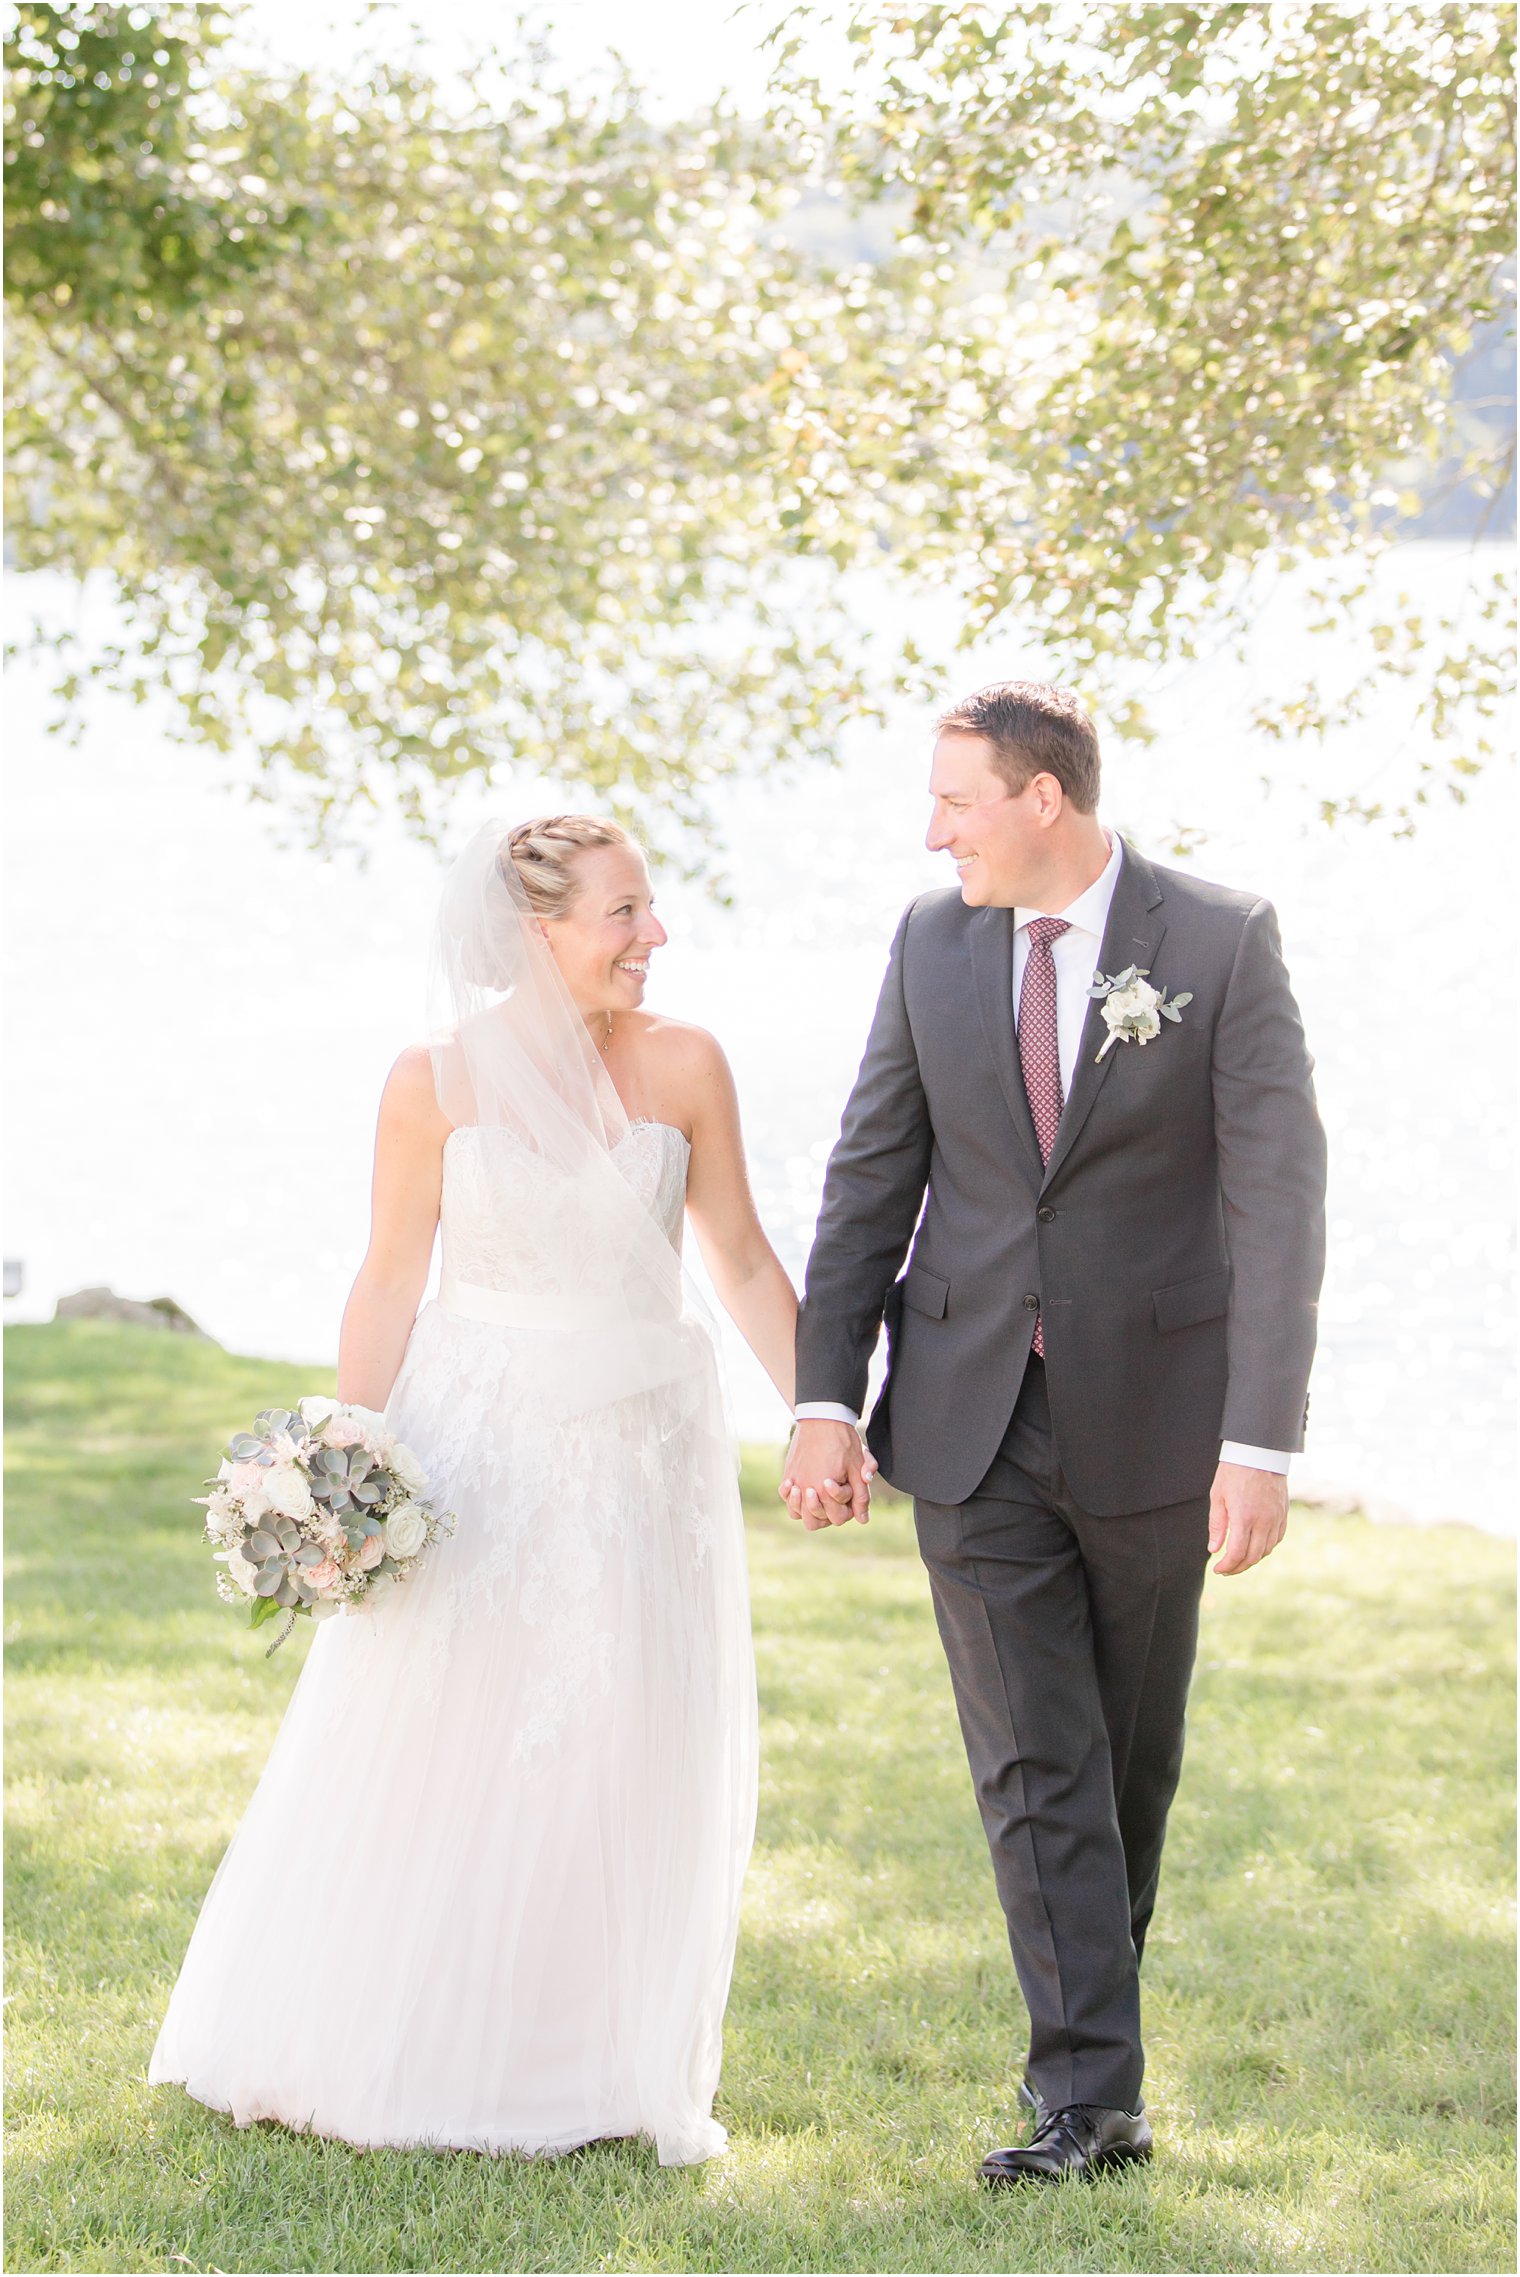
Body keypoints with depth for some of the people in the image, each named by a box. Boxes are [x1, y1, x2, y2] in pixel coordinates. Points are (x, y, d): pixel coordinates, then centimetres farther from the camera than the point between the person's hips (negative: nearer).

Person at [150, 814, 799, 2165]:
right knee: (428, 1758, 5)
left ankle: (603, 2069, 18)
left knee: (627, 1765, 5)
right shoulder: (439, 1082, -7)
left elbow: (745, 1260, 5)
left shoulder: (685, 1066, -3)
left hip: (643, 1448, 1)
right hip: (478, 1441, -1)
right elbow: (391, 1283, -2)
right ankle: (391, 2045, 21)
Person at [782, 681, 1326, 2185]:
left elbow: (1277, 1199, -12)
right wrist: (825, 1398, -2)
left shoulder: (1222, 945, -8)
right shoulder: (933, 943, 2)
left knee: (1132, 1755, 12)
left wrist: (1261, 1441, -18)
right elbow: (873, 1176, 5)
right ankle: (1089, 2098, -2)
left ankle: (1090, 2022, 32)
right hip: (973, 1424, 2)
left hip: (1151, 1423, -2)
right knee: (1032, 1762, -3)